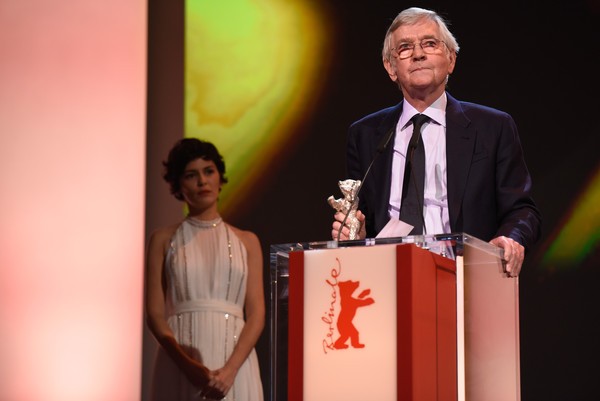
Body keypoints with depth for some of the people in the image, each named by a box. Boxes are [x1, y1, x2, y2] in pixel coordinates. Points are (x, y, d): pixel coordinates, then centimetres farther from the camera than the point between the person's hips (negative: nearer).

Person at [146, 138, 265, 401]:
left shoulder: (246, 241, 10)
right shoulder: (164, 240, 8)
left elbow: (256, 315, 2)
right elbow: (154, 313, 1)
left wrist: (230, 369, -13)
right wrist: (187, 365, -14)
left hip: (234, 362, 1)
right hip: (179, 364, -1)